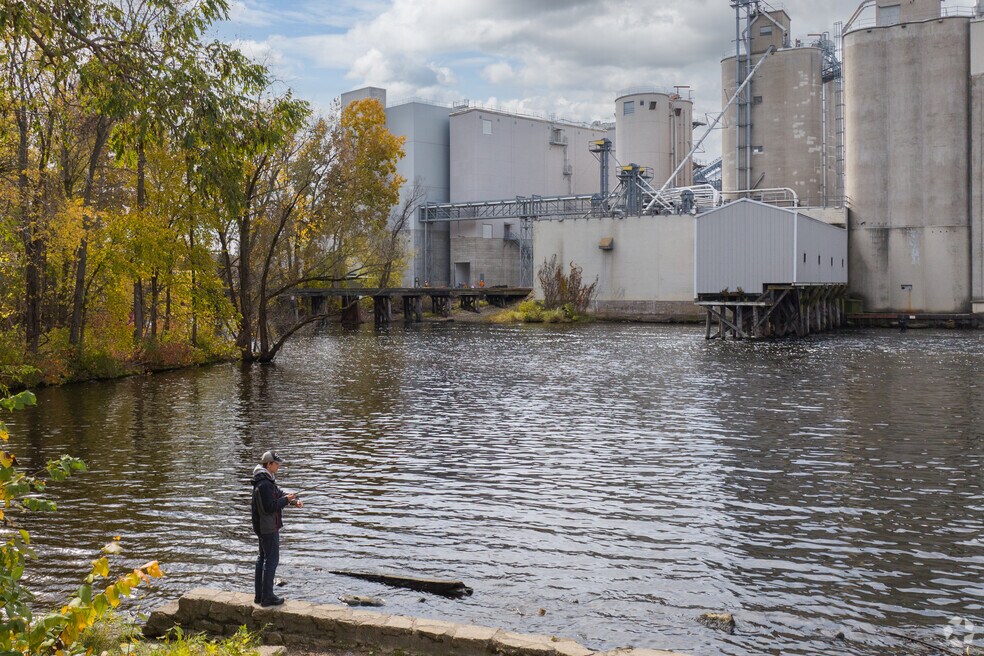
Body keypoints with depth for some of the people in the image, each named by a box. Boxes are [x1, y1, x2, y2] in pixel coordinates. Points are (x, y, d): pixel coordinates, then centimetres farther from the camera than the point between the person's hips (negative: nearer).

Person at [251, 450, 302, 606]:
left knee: (262, 558, 16)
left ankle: (259, 595, 25)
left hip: (263, 527, 11)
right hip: (269, 528, -11)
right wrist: (286, 500, -17)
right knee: (271, 560, -4)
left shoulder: (268, 481, 10)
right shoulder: (264, 485, -23)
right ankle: (267, 597, 1)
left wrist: (294, 500, 3)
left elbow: (279, 494, 18)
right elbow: (269, 507, -27)